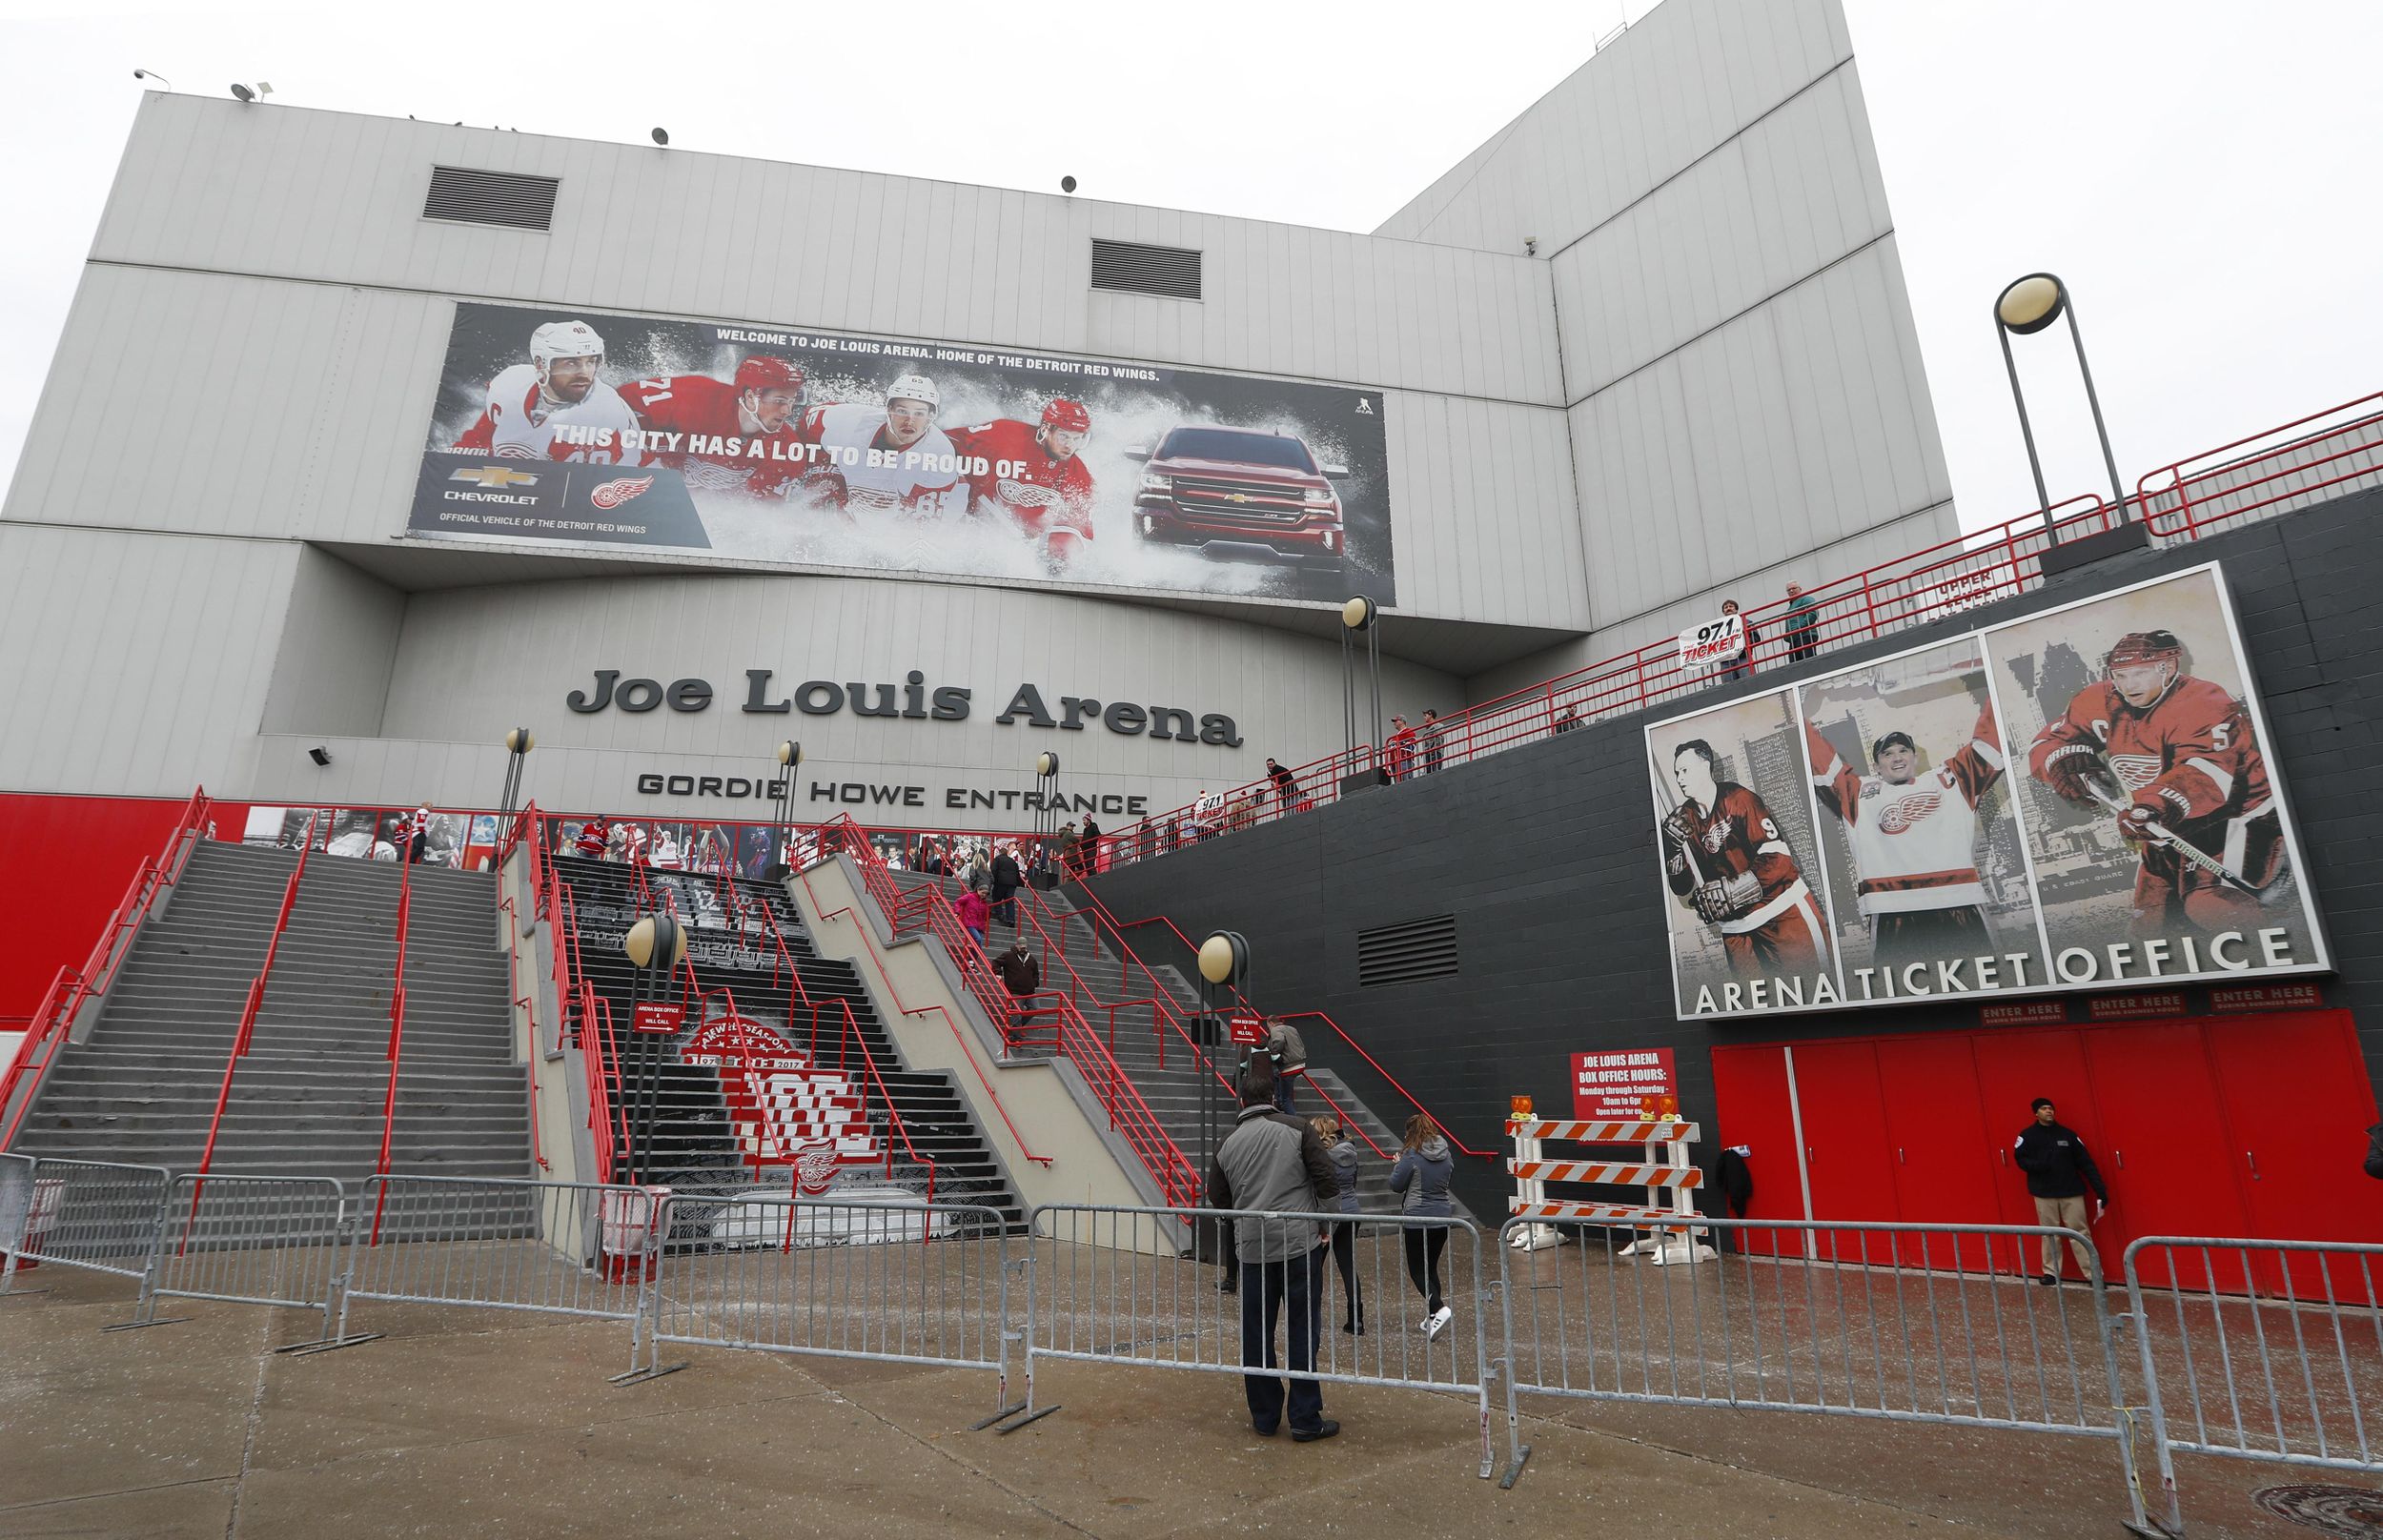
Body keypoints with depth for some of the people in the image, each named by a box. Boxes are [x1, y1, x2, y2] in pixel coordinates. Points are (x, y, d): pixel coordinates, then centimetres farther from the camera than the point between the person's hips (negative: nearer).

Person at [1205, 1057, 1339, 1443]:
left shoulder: (1227, 1144, 4)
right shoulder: (1297, 1130, -6)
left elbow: (1217, 1200, 11)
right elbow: (1329, 1183, -7)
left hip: (1252, 1249, 3)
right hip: (1300, 1243, -3)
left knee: (1255, 1334, 12)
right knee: (1303, 1331, 6)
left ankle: (1264, 1417, 21)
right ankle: (1306, 1419, 11)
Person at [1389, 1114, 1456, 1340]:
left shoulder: (1412, 1156, -15)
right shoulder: (1446, 1155, 3)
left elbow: (1396, 1185, -9)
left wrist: (1398, 1165, 9)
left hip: (1418, 1219, -6)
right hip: (1442, 1218, 6)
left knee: (1417, 1270, 3)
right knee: (1432, 1267, 18)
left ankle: (1440, 1309, -16)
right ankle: (1432, 1317, 20)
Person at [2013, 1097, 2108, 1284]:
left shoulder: (2067, 1134, 1)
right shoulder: (2027, 1135, 0)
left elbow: (2086, 1163, 0)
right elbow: (2020, 1158, 3)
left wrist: (2100, 1190, -7)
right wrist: (2036, 1166, -18)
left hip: (2071, 1192, 0)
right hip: (2044, 1193, 0)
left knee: (2079, 1232, 0)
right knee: (2049, 1235, 5)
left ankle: (2094, 1274, 5)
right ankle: (2051, 1272, 14)